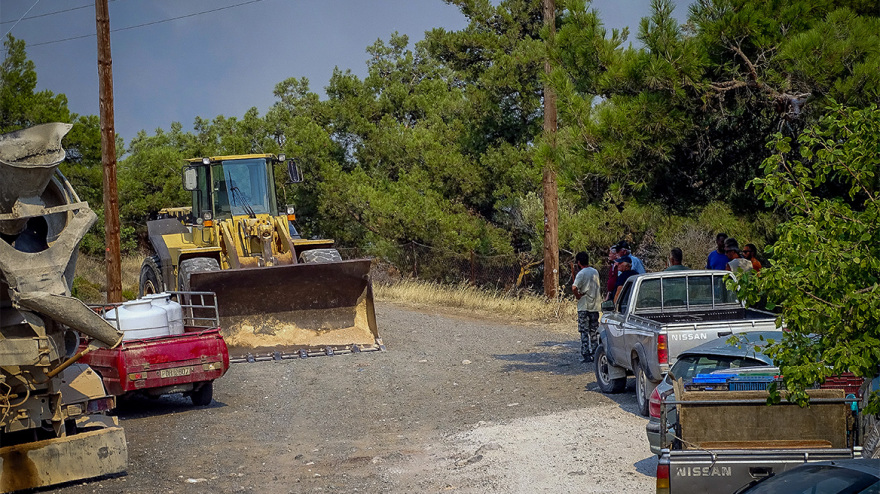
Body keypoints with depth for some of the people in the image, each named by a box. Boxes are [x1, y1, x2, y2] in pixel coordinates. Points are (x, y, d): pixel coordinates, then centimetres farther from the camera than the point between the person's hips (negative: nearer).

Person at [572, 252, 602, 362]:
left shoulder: (581, 274, -13)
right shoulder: (595, 272, 8)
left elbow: (574, 287, -27)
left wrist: (578, 296, -12)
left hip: (584, 306, -6)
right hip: (595, 305, 6)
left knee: (584, 332, -2)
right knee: (594, 331, 12)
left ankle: (586, 355, -7)